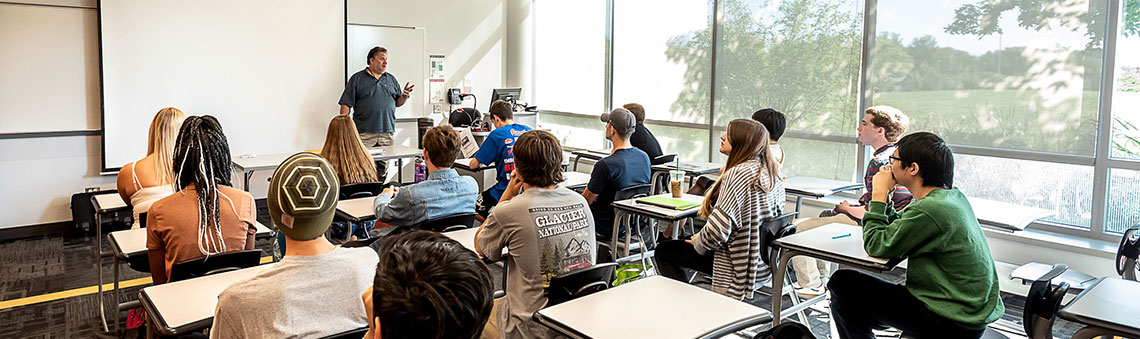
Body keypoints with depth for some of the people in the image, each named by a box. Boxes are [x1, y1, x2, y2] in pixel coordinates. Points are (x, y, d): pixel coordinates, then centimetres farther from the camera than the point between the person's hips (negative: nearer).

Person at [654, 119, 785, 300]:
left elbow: (719, 229, -27)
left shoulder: (738, 174, -23)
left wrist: (698, 243, -5)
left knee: (664, 251, 6)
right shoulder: (773, 174, 4)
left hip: (738, 269, -9)